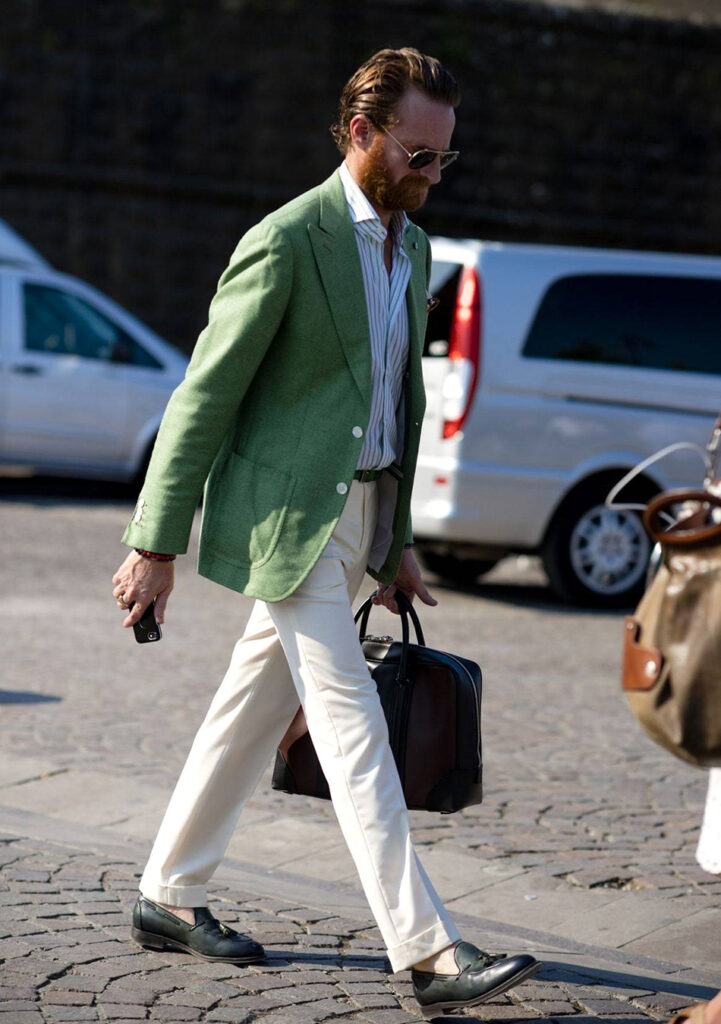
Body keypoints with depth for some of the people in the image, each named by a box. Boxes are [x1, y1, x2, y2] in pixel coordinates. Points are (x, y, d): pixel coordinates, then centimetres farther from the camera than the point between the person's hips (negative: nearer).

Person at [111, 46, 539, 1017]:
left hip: (359, 512, 8)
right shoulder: (286, 242, -15)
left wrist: (397, 538, 20)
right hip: (289, 517, -8)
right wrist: (155, 544, -12)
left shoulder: (413, 248, 11)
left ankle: (168, 896, 28)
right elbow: (205, 397, -13)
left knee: (251, 713, 15)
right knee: (354, 728, -9)